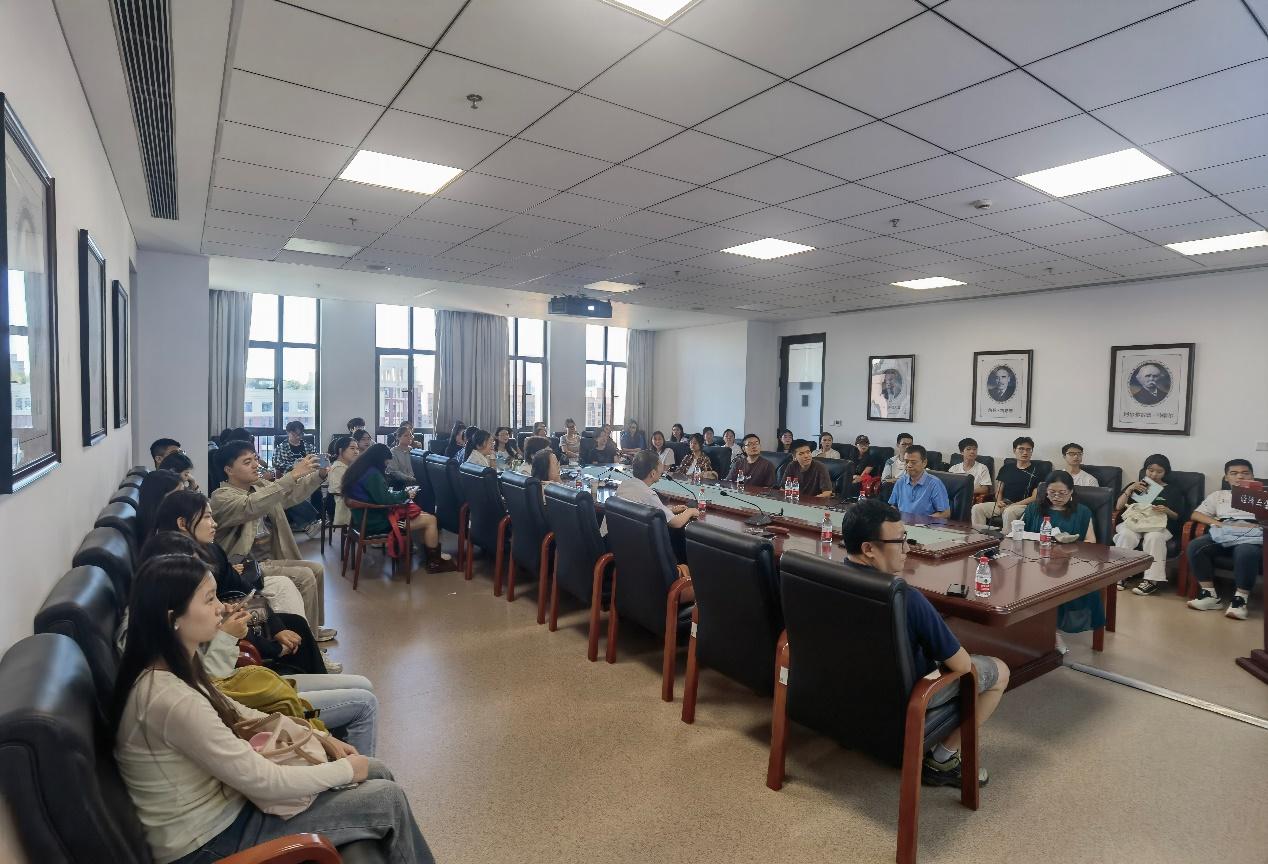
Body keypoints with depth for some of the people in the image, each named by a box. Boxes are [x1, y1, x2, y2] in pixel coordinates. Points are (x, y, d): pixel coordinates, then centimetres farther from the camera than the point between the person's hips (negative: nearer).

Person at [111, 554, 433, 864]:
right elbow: (263, 782, -26)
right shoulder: (171, 699, -32)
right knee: (388, 800, -6)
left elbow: (235, 713, 12)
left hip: (223, 796, 9)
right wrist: (345, 769, -11)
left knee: (377, 773, 10)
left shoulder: (172, 668, -2)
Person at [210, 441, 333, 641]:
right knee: (305, 577, -19)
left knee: (317, 569, 7)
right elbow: (252, 507, -34)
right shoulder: (221, 497, -16)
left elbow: (293, 494, 6)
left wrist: (319, 473, -14)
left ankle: (314, 628, 20)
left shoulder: (261, 486, 9)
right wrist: (292, 475, -41)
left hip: (271, 559, 9)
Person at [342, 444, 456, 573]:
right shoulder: (372, 473, -23)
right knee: (430, 520, -6)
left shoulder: (360, 470, 9)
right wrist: (405, 494, -9)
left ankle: (430, 553, 19)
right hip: (377, 522, -11)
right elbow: (385, 500, -26)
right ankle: (434, 562, 8)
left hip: (368, 518, 11)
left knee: (423, 515, 16)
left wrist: (402, 494, 8)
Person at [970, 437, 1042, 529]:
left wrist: (1014, 505, -12)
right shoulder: (1006, 468, 19)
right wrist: (999, 501, -4)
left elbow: (1035, 497, -2)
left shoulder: (1035, 472, 6)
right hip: (1003, 504, 4)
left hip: (1022, 506, -4)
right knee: (977, 508, -20)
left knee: (1008, 511, -39)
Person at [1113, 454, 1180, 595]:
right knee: (1126, 535, -35)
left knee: (1153, 537, -37)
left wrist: (1167, 511, -10)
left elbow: (1177, 517, 13)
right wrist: (1129, 489, 1)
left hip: (1159, 525, -1)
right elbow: (1118, 507, 12)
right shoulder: (1135, 486, 24)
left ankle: (1152, 580, -35)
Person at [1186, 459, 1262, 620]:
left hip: (1252, 534, -2)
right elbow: (1196, 515, 16)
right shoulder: (1218, 495, 29)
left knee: (1246, 552, -40)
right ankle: (1209, 594, -27)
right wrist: (1217, 523, -3)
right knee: (1195, 546, -31)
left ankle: (1240, 599, -31)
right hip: (1222, 533, 2)